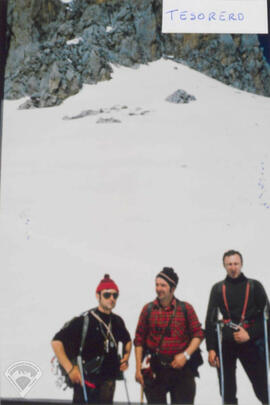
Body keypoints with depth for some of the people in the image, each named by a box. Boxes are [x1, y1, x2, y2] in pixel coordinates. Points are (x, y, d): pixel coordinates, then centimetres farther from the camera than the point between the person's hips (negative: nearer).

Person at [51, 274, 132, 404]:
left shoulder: (117, 321, 7)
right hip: (85, 379, -5)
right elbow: (56, 341, -14)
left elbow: (127, 340, 29)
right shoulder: (85, 320, -13)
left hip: (108, 381, 5)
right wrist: (70, 369, -17)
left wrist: (126, 357, 12)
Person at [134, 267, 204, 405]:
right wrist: (138, 368, 0)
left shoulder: (186, 308, 0)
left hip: (181, 368, -1)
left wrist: (186, 354, -13)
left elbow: (198, 334, 2)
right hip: (154, 370, 1)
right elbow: (139, 339, 4)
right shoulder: (148, 309, 2)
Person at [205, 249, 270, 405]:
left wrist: (250, 334, -11)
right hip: (225, 345, 2)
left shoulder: (254, 286, 6)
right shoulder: (218, 288, 9)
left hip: (250, 343, -1)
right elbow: (210, 320, 7)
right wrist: (211, 348, -1)